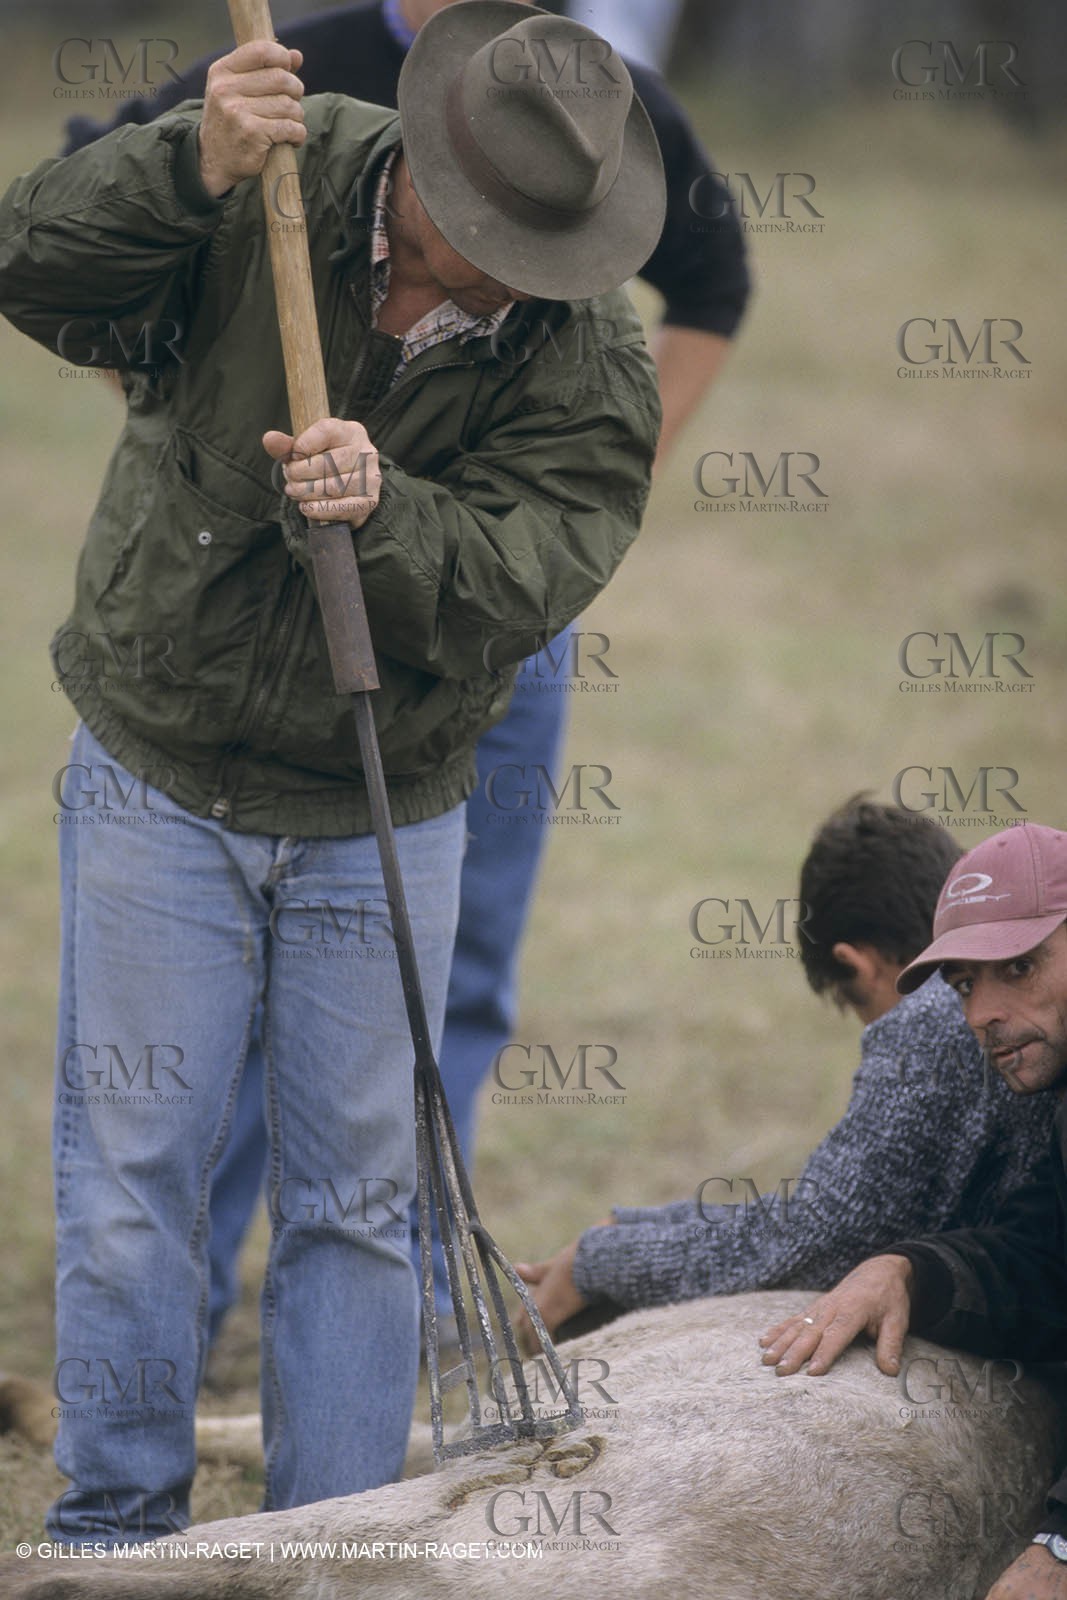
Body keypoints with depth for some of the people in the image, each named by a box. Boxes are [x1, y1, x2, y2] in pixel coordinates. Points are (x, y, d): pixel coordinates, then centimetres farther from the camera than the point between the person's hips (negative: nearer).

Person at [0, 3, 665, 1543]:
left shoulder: (592, 361, -11)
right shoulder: (280, 178, -12)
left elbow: (538, 568, -21)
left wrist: (384, 513, -39)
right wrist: (195, 168, -34)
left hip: (381, 820, 1)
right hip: (158, 781, -1)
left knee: (355, 1198, 7)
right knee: (131, 1172, 3)